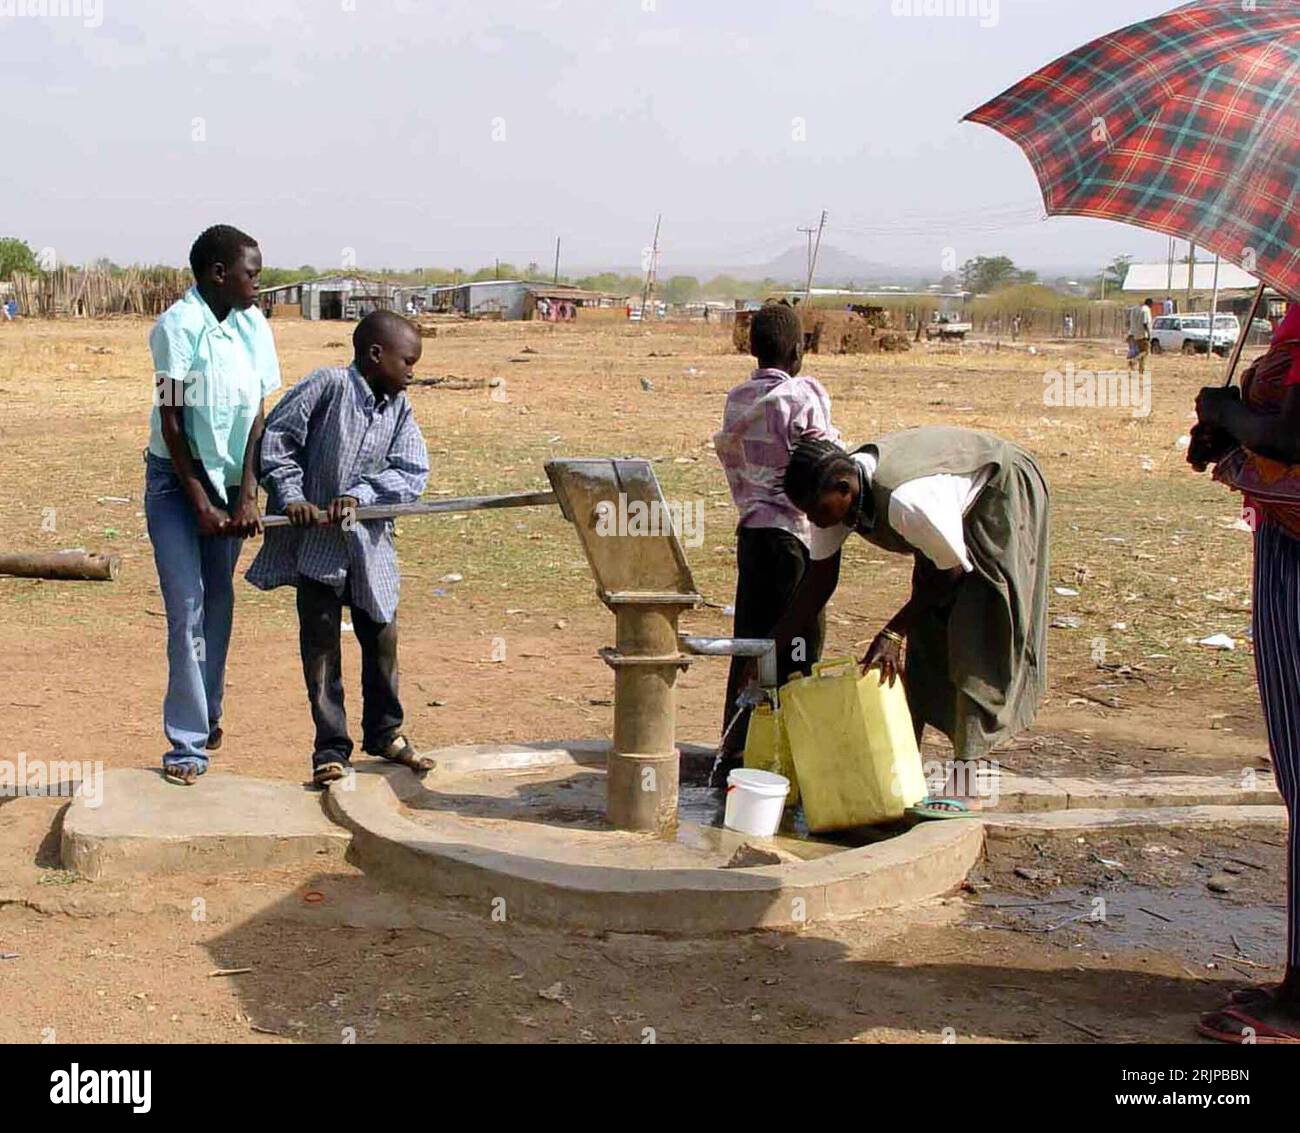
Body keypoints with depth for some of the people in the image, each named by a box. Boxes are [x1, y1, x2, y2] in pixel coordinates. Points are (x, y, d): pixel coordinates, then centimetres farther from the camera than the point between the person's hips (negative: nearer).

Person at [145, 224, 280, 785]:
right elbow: (173, 425, -16)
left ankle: (207, 716, 27)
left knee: (219, 602, 11)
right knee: (188, 607, -8)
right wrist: (202, 505, -16)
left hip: (231, 482, 5)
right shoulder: (178, 326, -16)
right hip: (176, 481, -5)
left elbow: (257, 416, -1)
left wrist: (246, 497, -9)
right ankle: (188, 740, -2)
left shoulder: (253, 326, 0)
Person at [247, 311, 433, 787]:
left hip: (369, 542, 5)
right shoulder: (328, 385, -13)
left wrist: (359, 495, -20)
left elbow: (412, 473, -7)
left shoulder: (399, 408, 1)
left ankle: (384, 732, 32)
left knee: (381, 638, 13)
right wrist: (291, 497, -17)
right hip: (314, 539, -5)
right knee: (320, 644, 2)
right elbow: (275, 440, -9)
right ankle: (331, 749, 12)